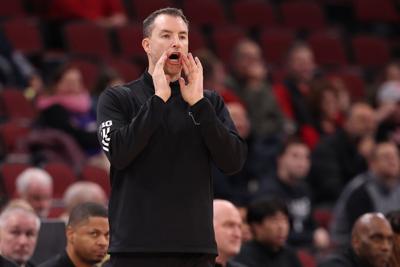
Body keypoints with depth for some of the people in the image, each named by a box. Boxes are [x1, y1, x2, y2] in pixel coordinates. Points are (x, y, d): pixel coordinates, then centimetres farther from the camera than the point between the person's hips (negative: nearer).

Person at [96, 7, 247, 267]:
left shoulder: (210, 101, 12)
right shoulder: (117, 98, 5)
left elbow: (234, 162, -1)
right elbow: (118, 153, -12)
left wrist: (198, 103, -8)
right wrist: (158, 99, -12)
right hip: (136, 246, -3)